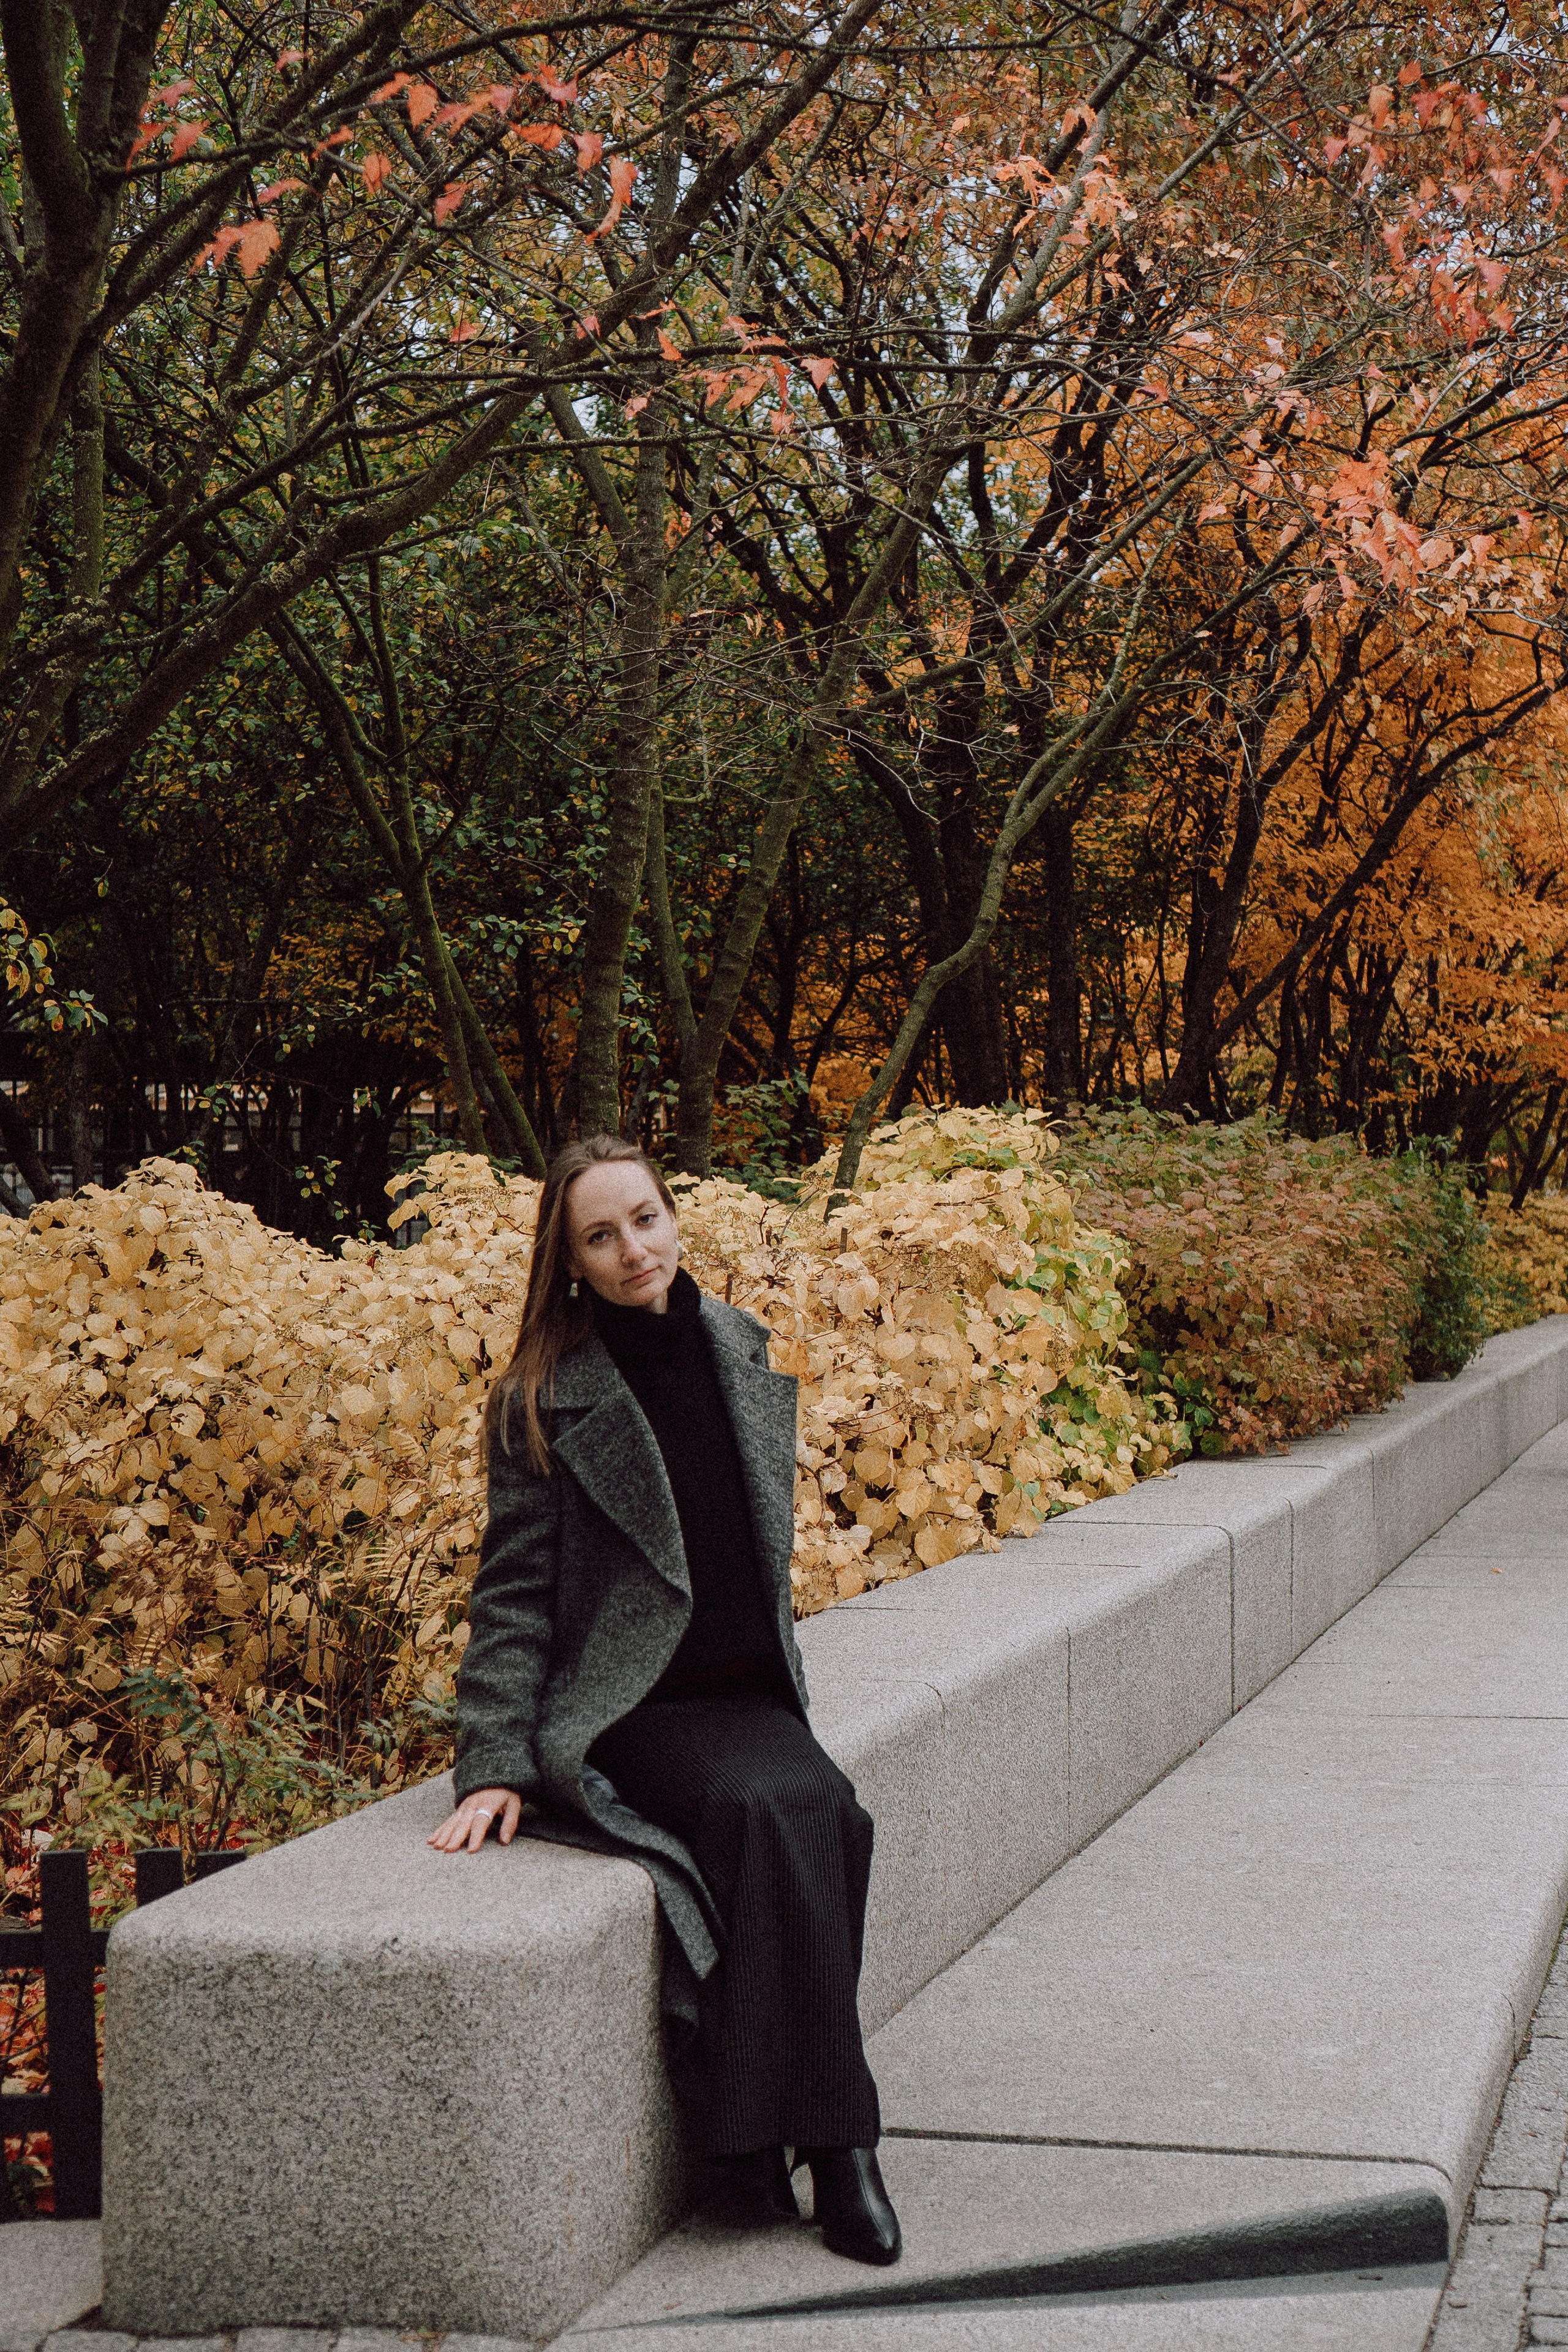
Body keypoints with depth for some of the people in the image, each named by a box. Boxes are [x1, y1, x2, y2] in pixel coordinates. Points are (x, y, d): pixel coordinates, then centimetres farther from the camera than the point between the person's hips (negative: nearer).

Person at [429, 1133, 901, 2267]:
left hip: (750, 1698, 4)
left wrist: (779, 1689, 15)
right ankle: (829, 2133, -24)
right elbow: (514, 1595, -4)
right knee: (769, 1809, -32)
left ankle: (758, 2139, -22)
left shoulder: (745, 1355, 12)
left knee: (827, 1811, -28)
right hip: (626, 1710, -4)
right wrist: (493, 1767, -12)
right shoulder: (543, 1402, -2)